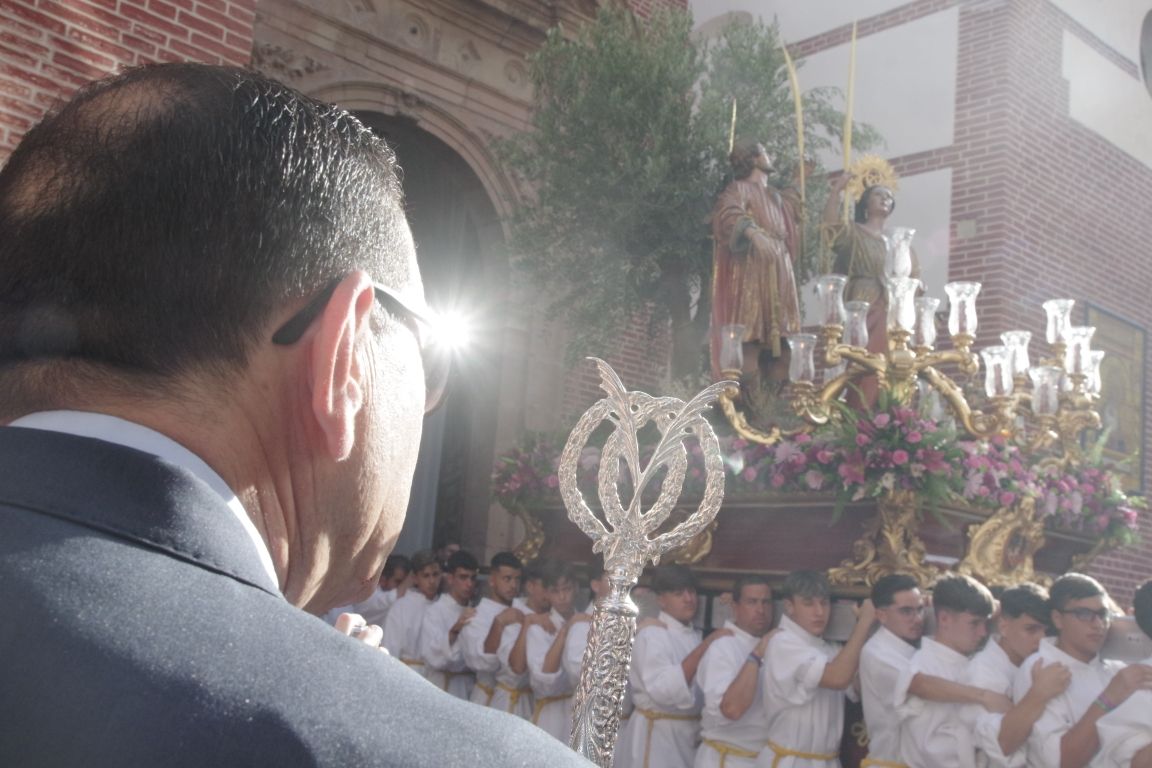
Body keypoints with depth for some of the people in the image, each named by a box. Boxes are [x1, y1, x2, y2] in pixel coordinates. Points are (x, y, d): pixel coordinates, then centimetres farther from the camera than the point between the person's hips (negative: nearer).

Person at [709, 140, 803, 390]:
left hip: (779, 275, 8)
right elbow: (728, 213, -21)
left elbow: (797, 212, 47)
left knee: (781, 339, -2)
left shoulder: (778, 196, 26)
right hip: (751, 273, -8)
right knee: (750, 336, -16)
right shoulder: (739, 189, 1)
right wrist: (752, 231, -39)